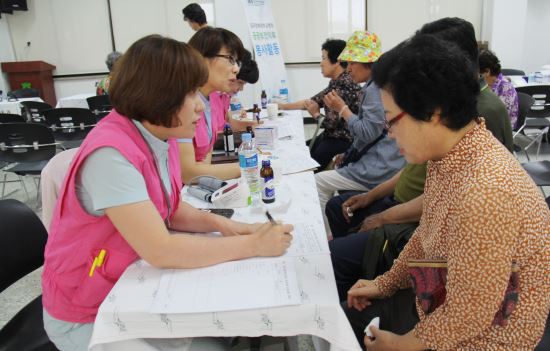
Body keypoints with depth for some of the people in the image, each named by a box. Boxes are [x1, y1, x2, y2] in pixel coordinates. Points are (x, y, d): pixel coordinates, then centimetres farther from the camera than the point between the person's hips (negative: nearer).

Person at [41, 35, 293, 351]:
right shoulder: (111, 154, -30)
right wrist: (253, 245, -26)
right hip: (87, 316, -6)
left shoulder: (161, 136, -4)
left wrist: (218, 223, -11)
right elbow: (160, 251, -33)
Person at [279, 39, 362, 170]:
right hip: (333, 136, 9)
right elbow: (313, 101, 15)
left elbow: (331, 123, -24)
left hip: (343, 141, -9)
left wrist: (316, 114, -3)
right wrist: (283, 106, 16)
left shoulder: (345, 84, -22)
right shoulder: (336, 83, 7)